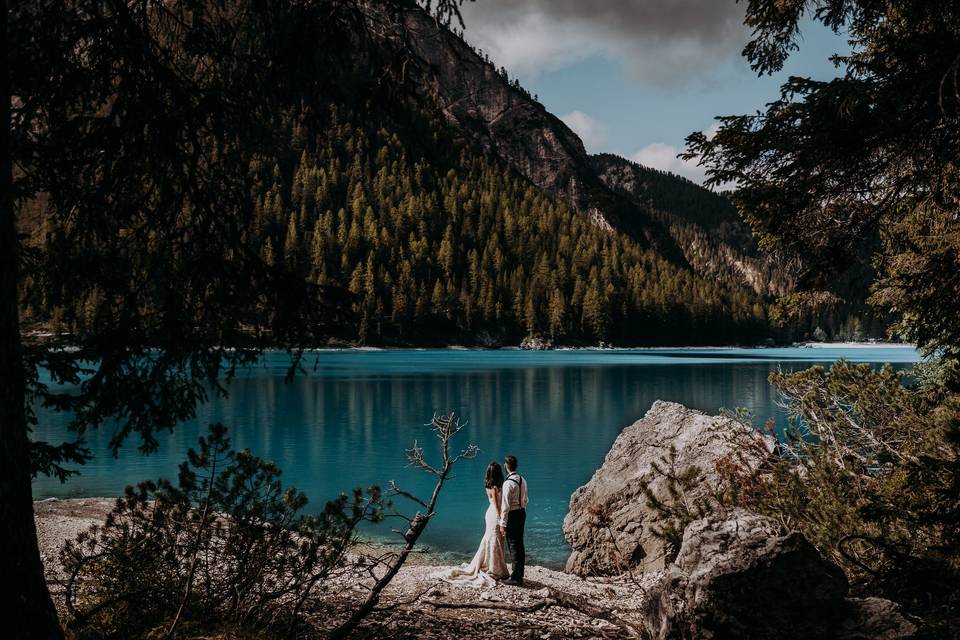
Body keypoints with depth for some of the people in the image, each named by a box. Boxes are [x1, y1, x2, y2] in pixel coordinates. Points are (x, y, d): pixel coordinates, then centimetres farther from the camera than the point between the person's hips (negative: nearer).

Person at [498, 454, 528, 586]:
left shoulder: (508, 483, -20)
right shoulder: (522, 480, 6)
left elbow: (505, 505, -20)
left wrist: (503, 523, -15)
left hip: (512, 515, -8)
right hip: (522, 513, 8)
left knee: (514, 546, -3)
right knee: (520, 545, 15)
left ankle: (516, 578, 1)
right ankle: (519, 575, 24)